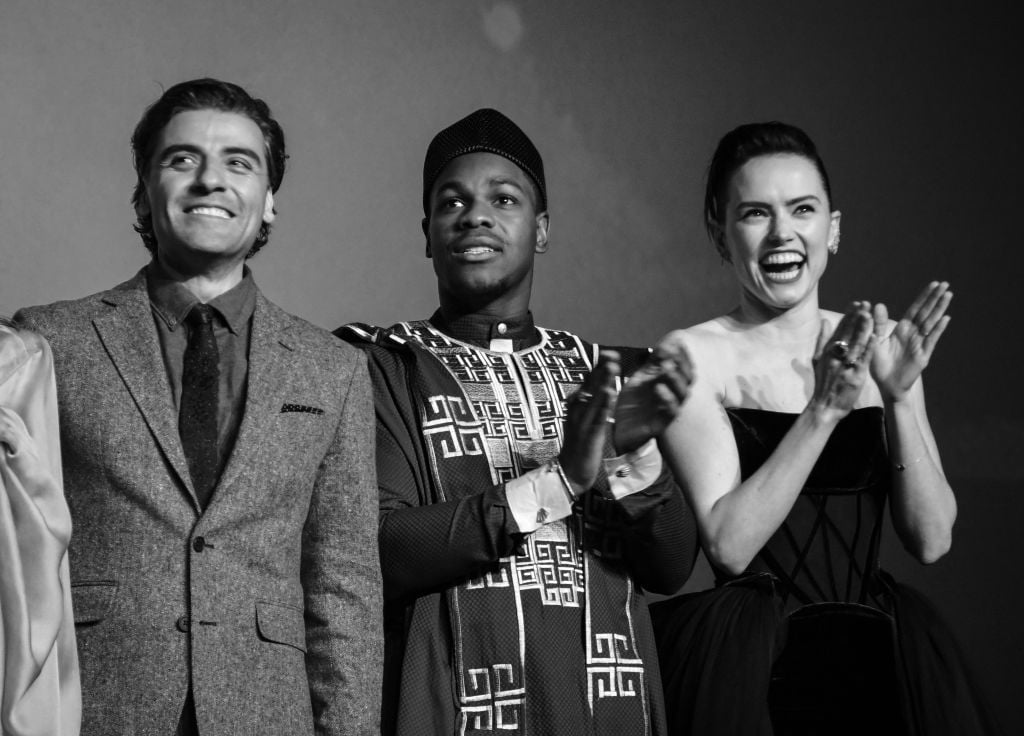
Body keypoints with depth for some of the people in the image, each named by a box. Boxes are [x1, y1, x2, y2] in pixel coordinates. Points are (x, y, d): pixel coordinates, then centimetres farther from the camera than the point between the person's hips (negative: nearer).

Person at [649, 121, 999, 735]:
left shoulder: (877, 346, 6)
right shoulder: (693, 355, -5)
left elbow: (931, 540, -1)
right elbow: (729, 545, -15)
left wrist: (898, 397, -14)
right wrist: (822, 409, -21)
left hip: (881, 658, 4)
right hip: (751, 670, -4)